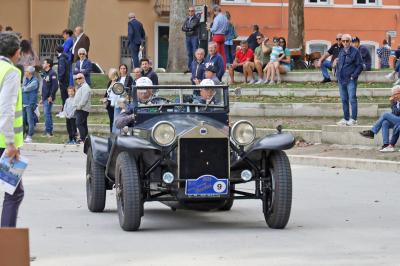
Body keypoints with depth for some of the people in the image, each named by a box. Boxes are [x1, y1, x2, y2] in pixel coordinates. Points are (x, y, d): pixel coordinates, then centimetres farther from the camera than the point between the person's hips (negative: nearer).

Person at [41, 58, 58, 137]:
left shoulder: (52, 73, -11)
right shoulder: (45, 73, 18)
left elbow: (55, 86, -18)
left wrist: (51, 96, -20)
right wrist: (42, 98, 21)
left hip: (49, 98, -9)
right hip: (45, 97, 9)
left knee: (47, 113, -11)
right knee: (46, 113, 10)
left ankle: (48, 131, -9)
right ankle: (49, 131, 14)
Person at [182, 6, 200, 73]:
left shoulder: (197, 18, -1)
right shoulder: (187, 18, 17)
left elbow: (193, 26, -14)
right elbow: (183, 28, 9)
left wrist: (187, 28, 1)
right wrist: (189, 29, -9)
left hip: (194, 36, -6)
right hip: (188, 37, 6)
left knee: (195, 53, -9)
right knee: (189, 53, 7)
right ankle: (189, 68, 10)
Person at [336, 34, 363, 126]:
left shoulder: (355, 51, -5)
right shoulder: (341, 52, 13)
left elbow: (360, 66, -6)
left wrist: (353, 76, -12)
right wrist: (337, 74, 10)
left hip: (351, 80, -6)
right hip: (341, 80, 6)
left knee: (352, 99, -7)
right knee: (344, 100, 10)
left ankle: (353, 119, -4)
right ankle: (346, 119, 16)